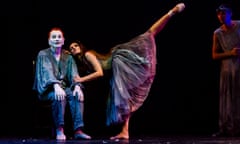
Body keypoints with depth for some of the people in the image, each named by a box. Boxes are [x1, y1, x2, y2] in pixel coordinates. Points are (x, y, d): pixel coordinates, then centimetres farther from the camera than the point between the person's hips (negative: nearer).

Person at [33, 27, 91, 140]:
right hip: (47, 90, -3)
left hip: (65, 88, 3)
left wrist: (77, 86, -25)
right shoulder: (43, 55, 2)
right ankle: (59, 130, -37)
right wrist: (56, 86, -35)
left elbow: (73, 74, -1)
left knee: (77, 94, -30)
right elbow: (47, 71, -16)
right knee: (58, 96, -38)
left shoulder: (68, 58, 15)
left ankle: (78, 130, -38)